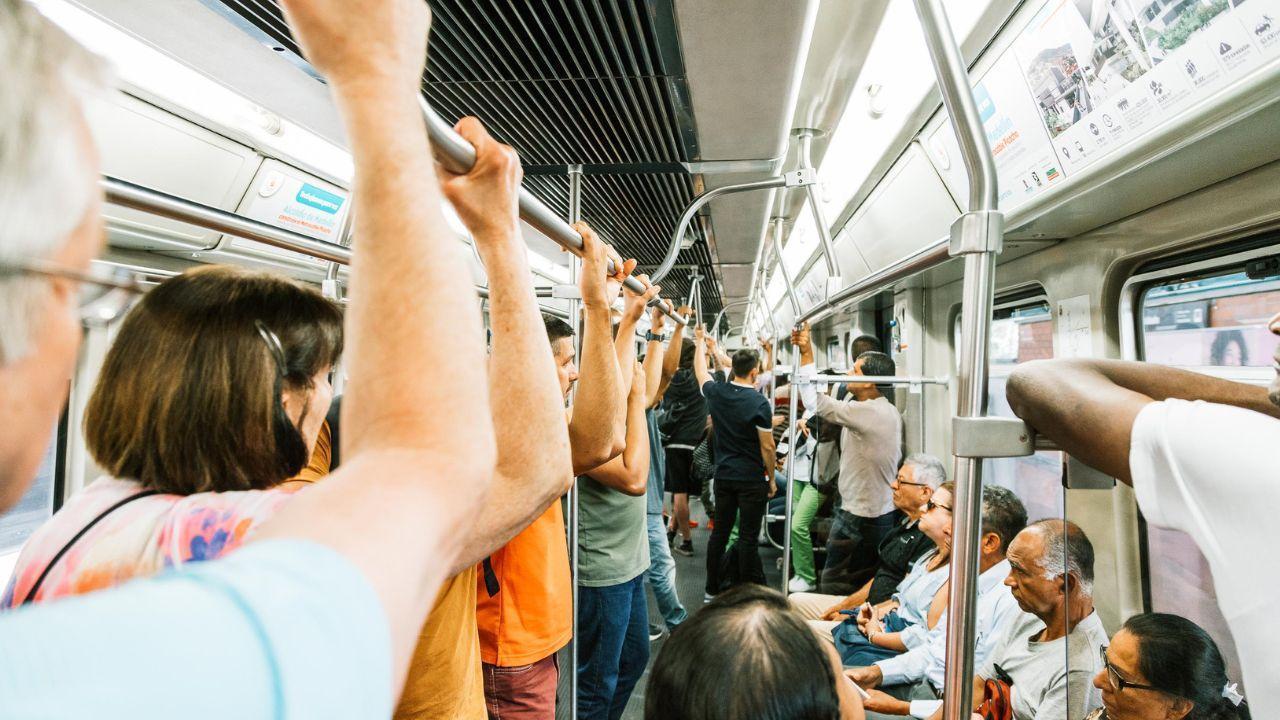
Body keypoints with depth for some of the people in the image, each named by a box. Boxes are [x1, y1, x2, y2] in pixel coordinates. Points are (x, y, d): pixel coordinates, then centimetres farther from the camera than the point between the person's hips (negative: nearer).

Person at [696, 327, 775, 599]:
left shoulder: (716, 392, -2)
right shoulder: (758, 402, -15)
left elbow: (700, 371, 20)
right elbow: (767, 447, -11)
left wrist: (701, 342, 34)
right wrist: (772, 479, 2)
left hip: (723, 476, 5)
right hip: (752, 480, -5)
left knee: (720, 532, 13)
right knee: (748, 537, 2)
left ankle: (712, 589, 21)